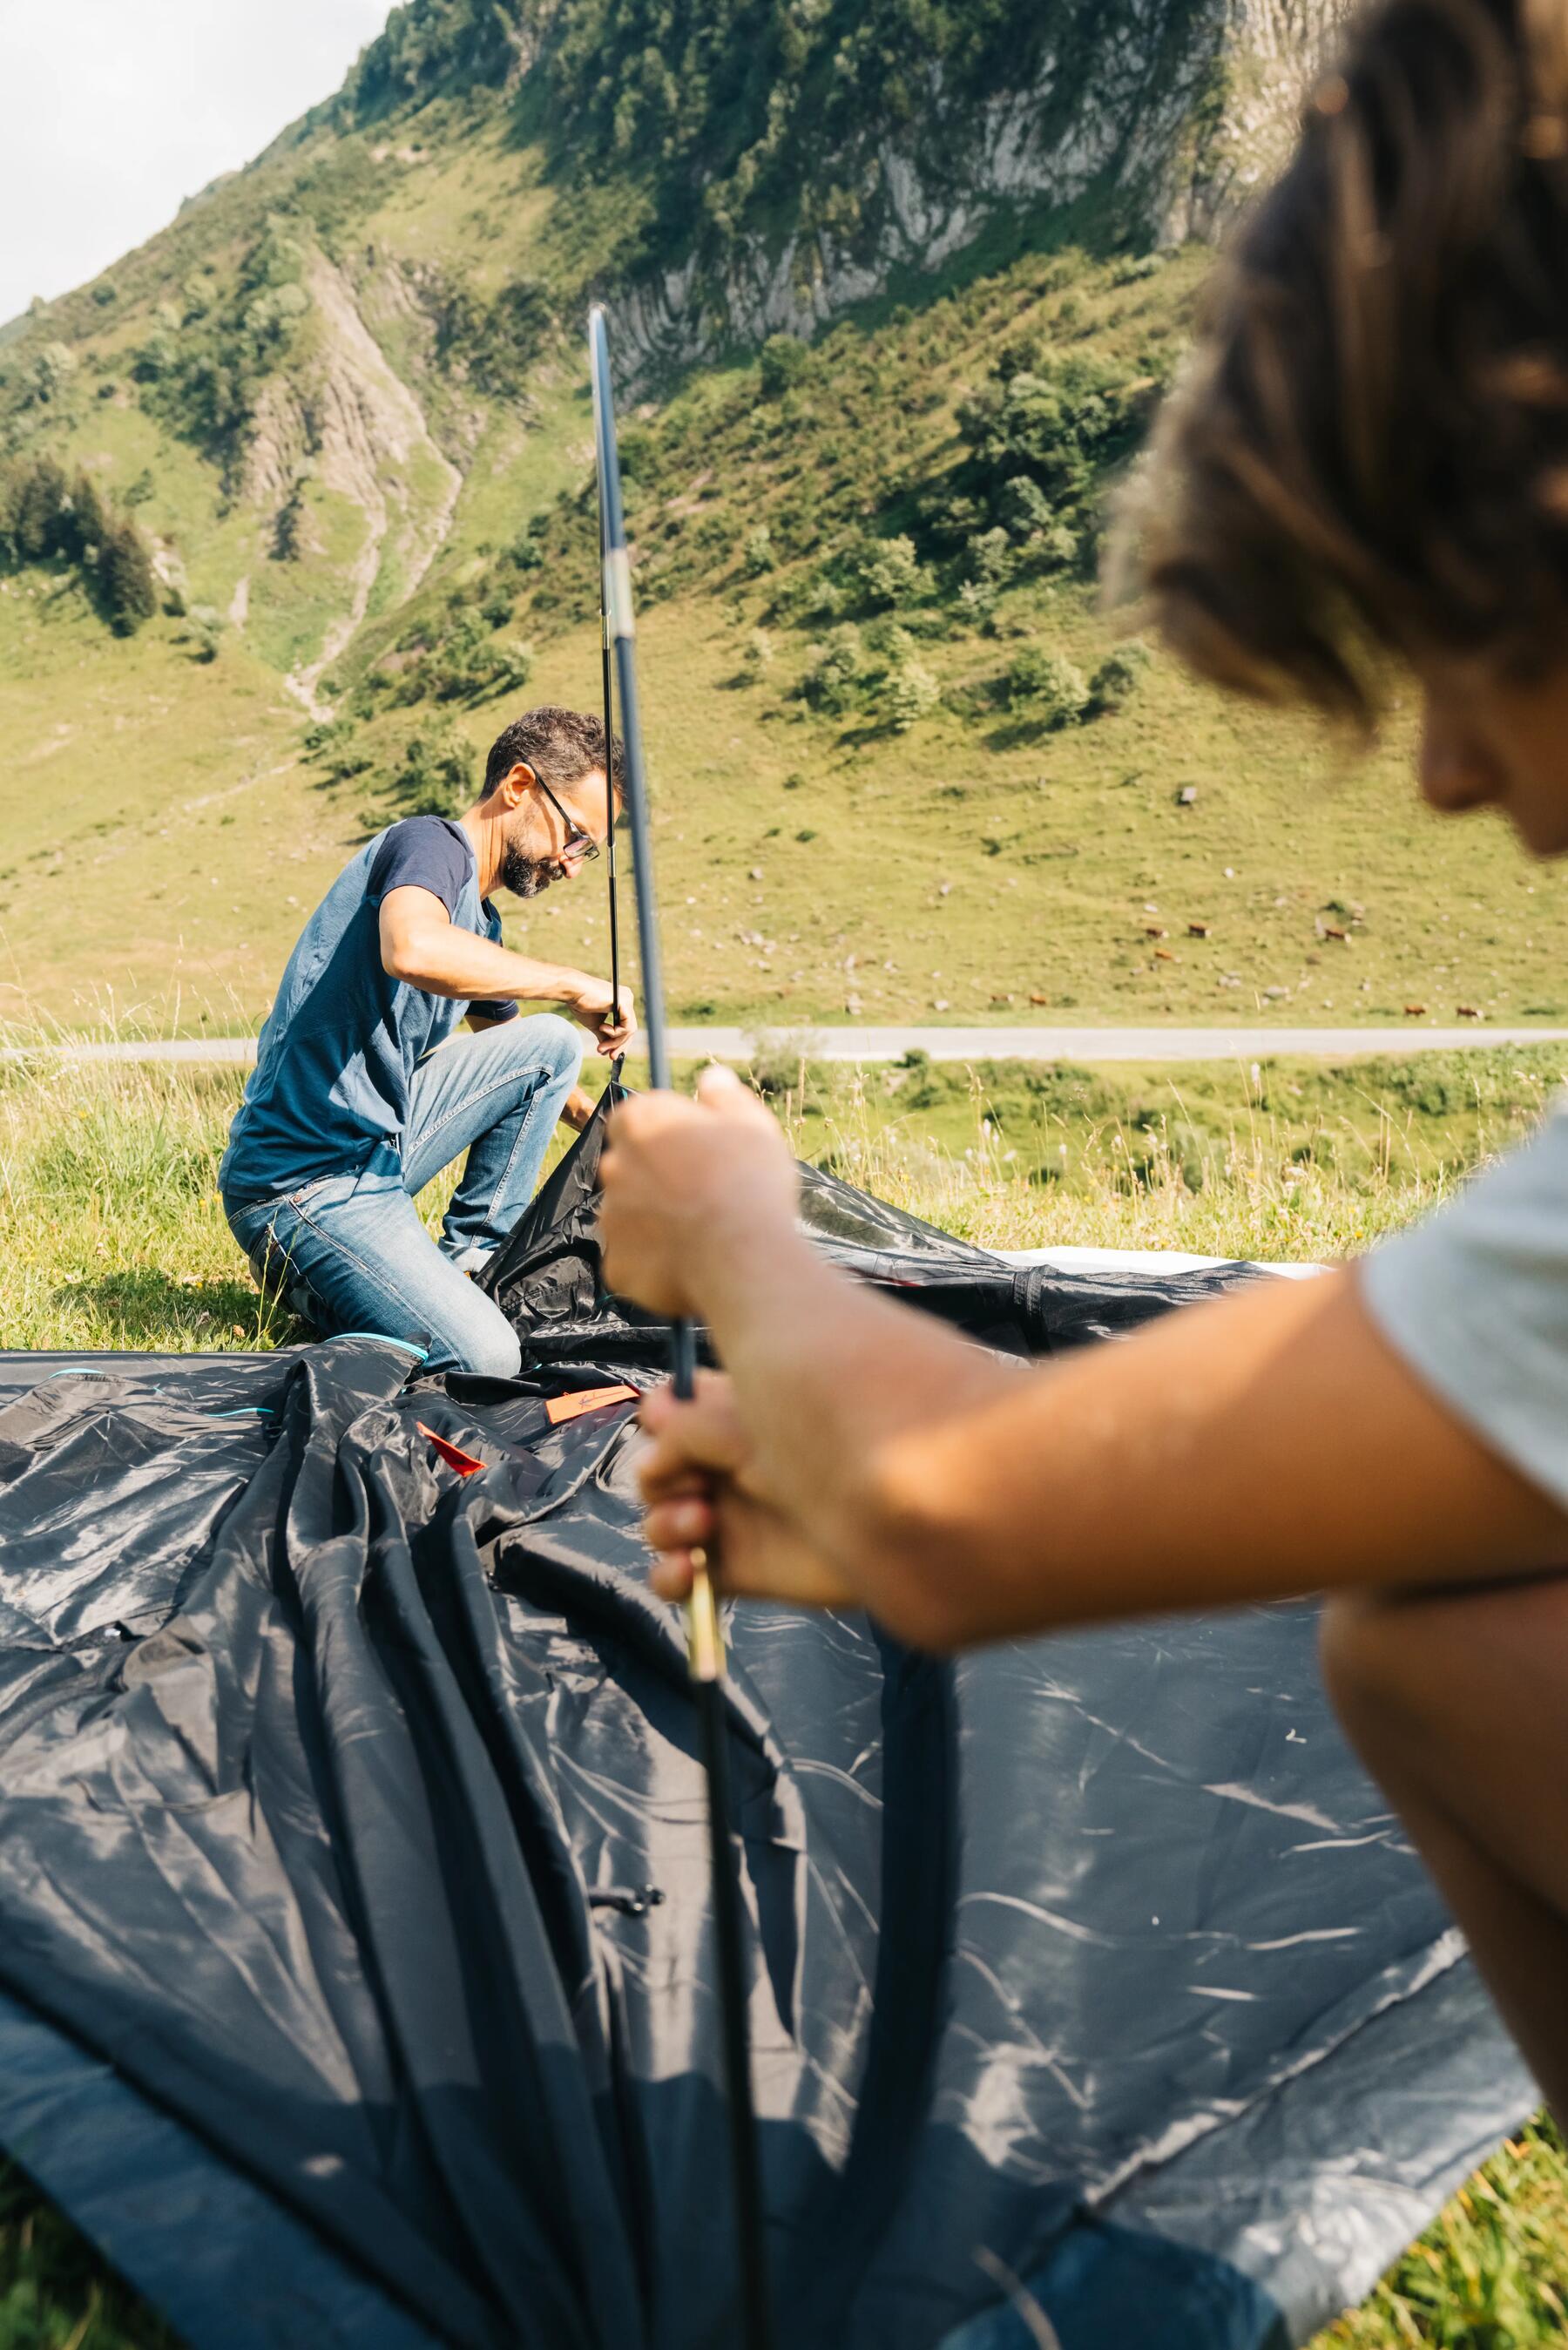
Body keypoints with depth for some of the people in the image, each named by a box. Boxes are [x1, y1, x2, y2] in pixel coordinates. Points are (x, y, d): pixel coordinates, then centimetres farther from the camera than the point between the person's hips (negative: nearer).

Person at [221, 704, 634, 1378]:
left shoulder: (479, 924, 16)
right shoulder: (430, 843, -11)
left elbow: (526, 1062, 30)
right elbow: (413, 950, -35)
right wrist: (571, 985, -24)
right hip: (303, 1184, -9)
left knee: (552, 1043, 8)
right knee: (483, 1360, -21)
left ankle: (468, 1261, 10)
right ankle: (306, 1277, 1)